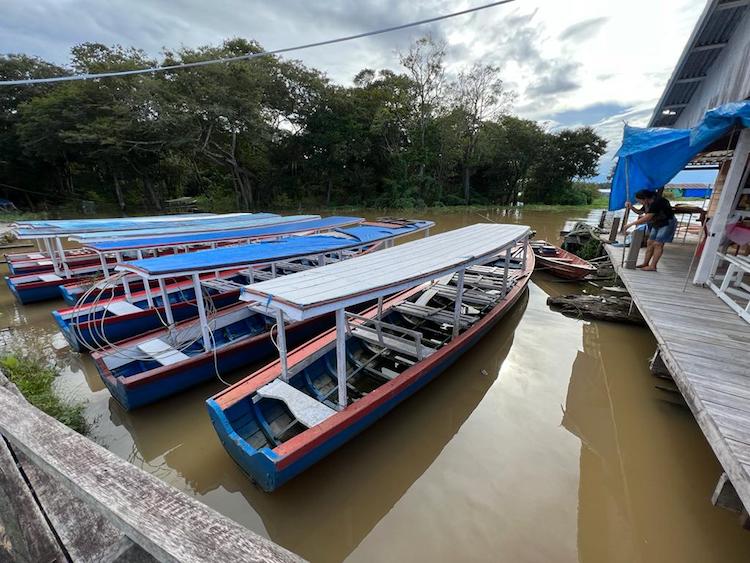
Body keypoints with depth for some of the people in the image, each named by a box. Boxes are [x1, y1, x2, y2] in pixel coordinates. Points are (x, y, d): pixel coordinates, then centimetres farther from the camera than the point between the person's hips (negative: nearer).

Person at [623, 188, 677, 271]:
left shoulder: (657, 202, -28)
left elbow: (646, 218, -33)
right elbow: (640, 212, 13)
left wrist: (631, 224, -31)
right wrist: (631, 207, -4)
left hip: (667, 223, -9)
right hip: (657, 224, 9)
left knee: (658, 244, -11)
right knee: (650, 243, 8)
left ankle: (652, 266, -10)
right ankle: (645, 263, 14)